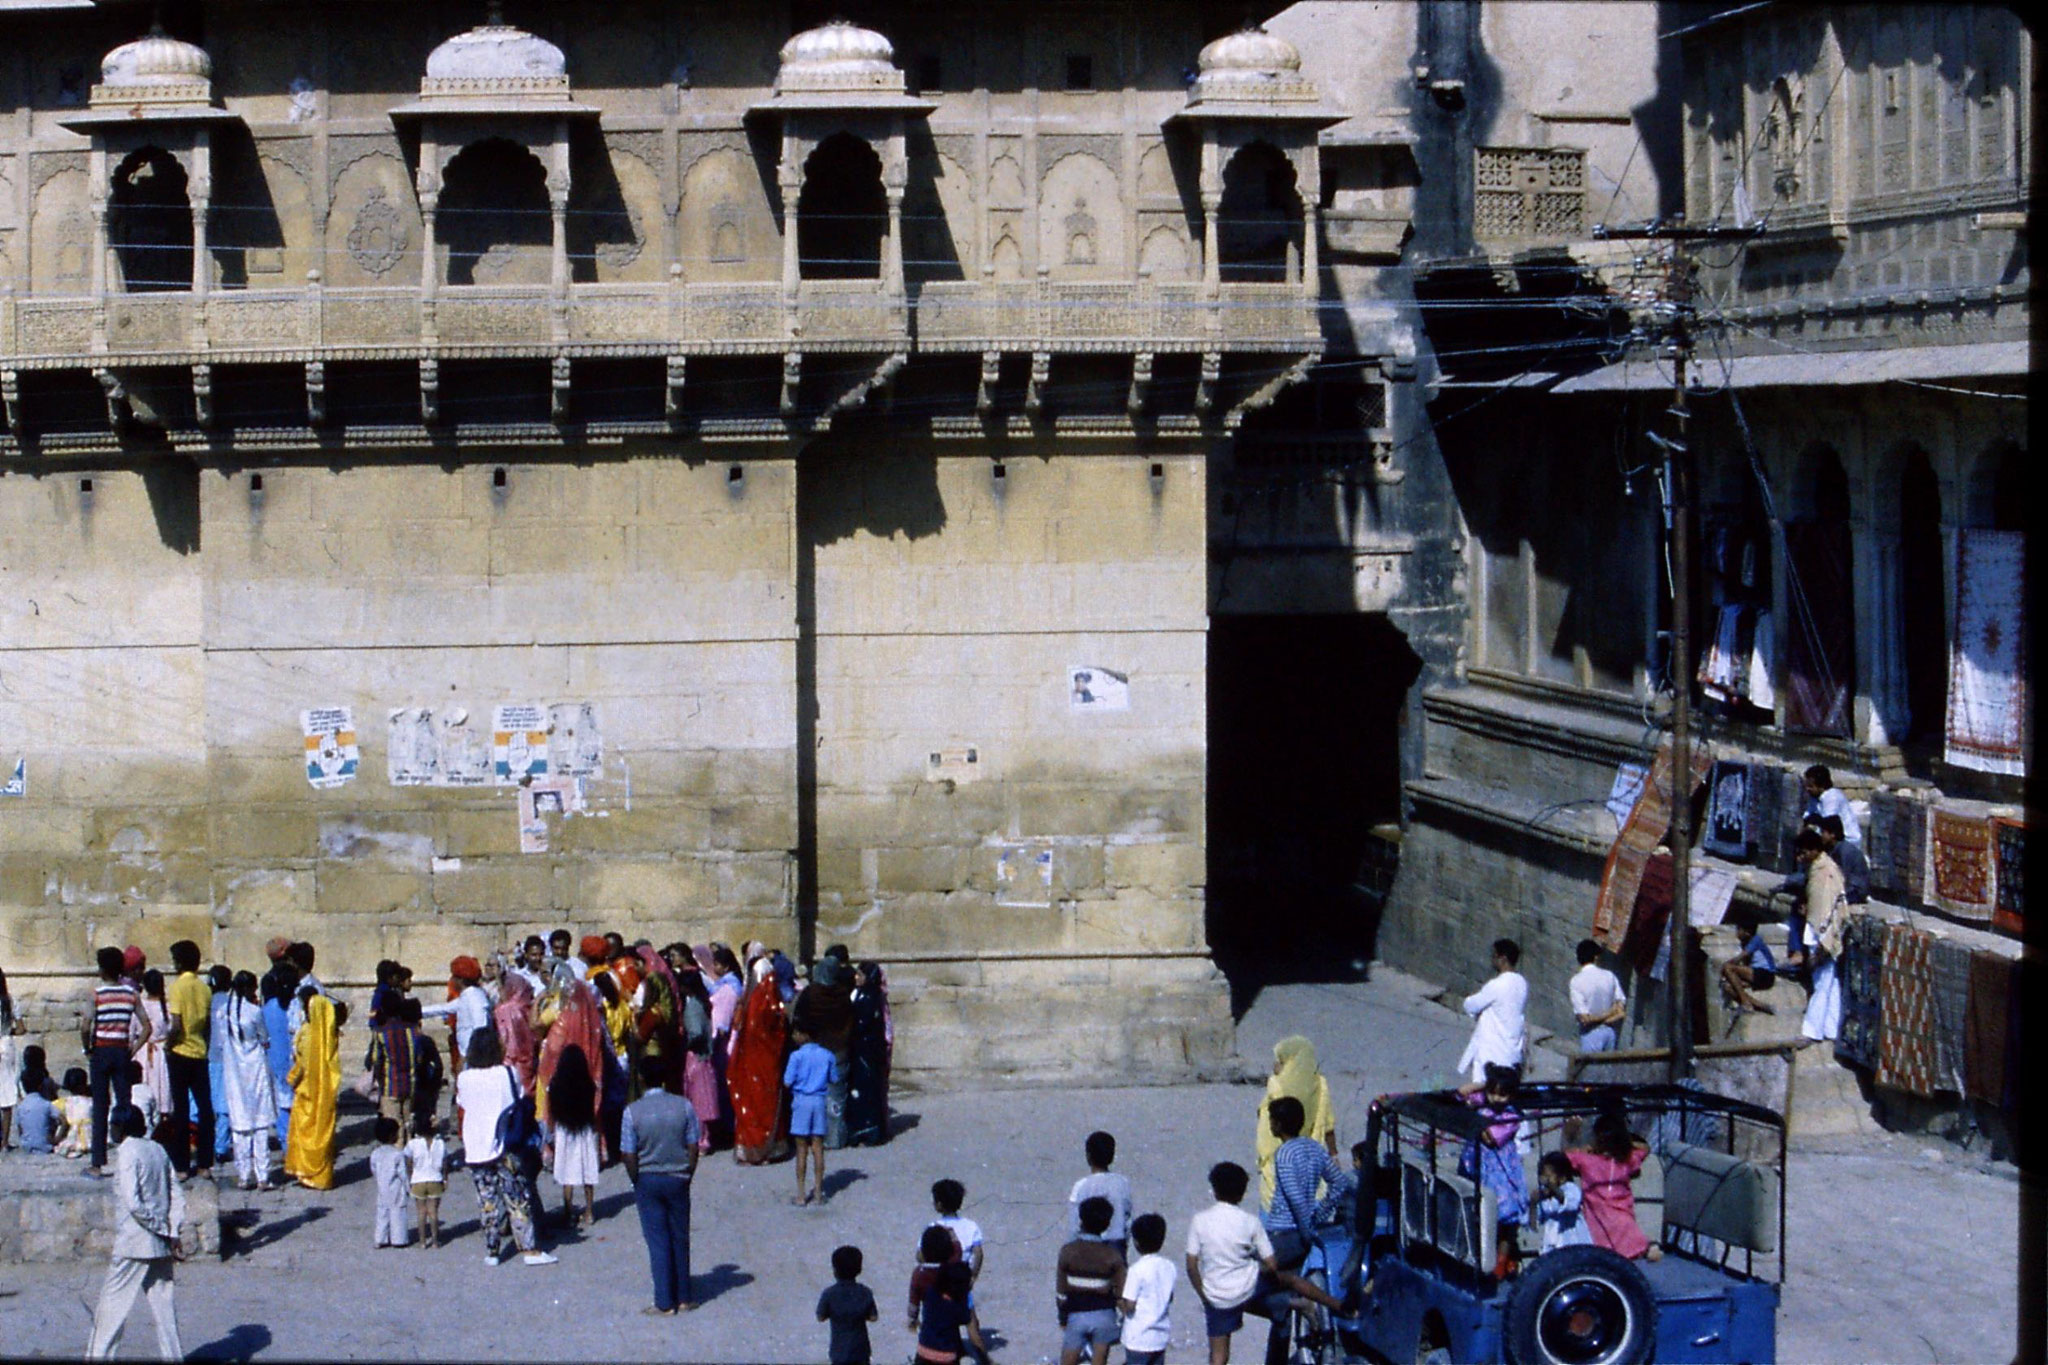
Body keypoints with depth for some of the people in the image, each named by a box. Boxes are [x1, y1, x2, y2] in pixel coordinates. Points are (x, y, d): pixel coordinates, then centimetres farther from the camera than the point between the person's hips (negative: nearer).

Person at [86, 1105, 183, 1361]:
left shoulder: (127, 1153, -11)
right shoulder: (159, 1150, 9)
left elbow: (133, 1202, -20)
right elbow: (176, 1196, 7)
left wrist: (162, 1230, -11)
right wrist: (172, 1233, 3)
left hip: (133, 1244, -6)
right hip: (160, 1244, 6)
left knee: (112, 1304, 1)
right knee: (164, 1304, 8)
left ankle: (97, 1355, 4)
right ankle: (173, 1354, 7)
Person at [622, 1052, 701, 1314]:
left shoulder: (633, 1111, -12)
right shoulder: (683, 1106, -7)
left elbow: (629, 1156, -11)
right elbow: (693, 1148, -4)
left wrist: (638, 1183, 4)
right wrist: (687, 1176, 10)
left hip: (648, 1180, -2)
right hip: (678, 1179, 2)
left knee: (658, 1241, 4)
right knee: (680, 1239, 13)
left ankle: (664, 1303, 6)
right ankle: (683, 1298, 19)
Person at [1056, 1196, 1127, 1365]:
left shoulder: (1067, 1252, -10)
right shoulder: (1113, 1256, -10)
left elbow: (1060, 1292, -6)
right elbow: (1121, 1292, -7)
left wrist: (1062, 1319, 7)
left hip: (1076, 1315, -1)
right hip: (1103, 1316, 1)